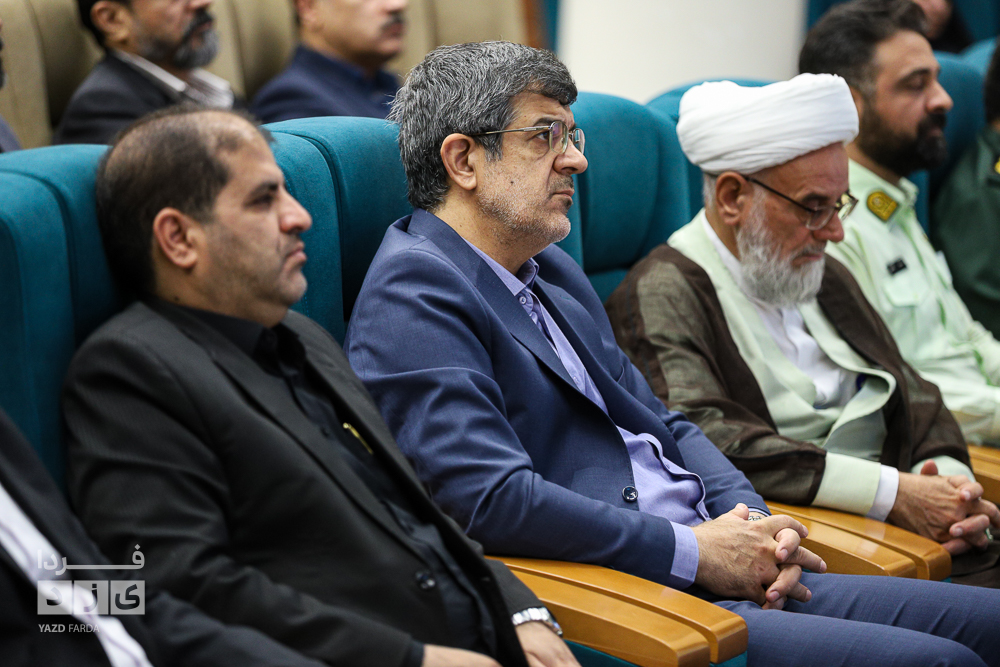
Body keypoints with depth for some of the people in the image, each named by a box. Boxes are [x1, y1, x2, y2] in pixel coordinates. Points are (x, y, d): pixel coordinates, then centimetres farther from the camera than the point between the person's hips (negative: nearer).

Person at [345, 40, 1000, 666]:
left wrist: (751, 523, 2)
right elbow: (493, 498, -21)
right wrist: (697, 551, -15)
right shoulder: (415, 289, -10)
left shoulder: (554, 272, 20)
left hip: (714, 575, 9)